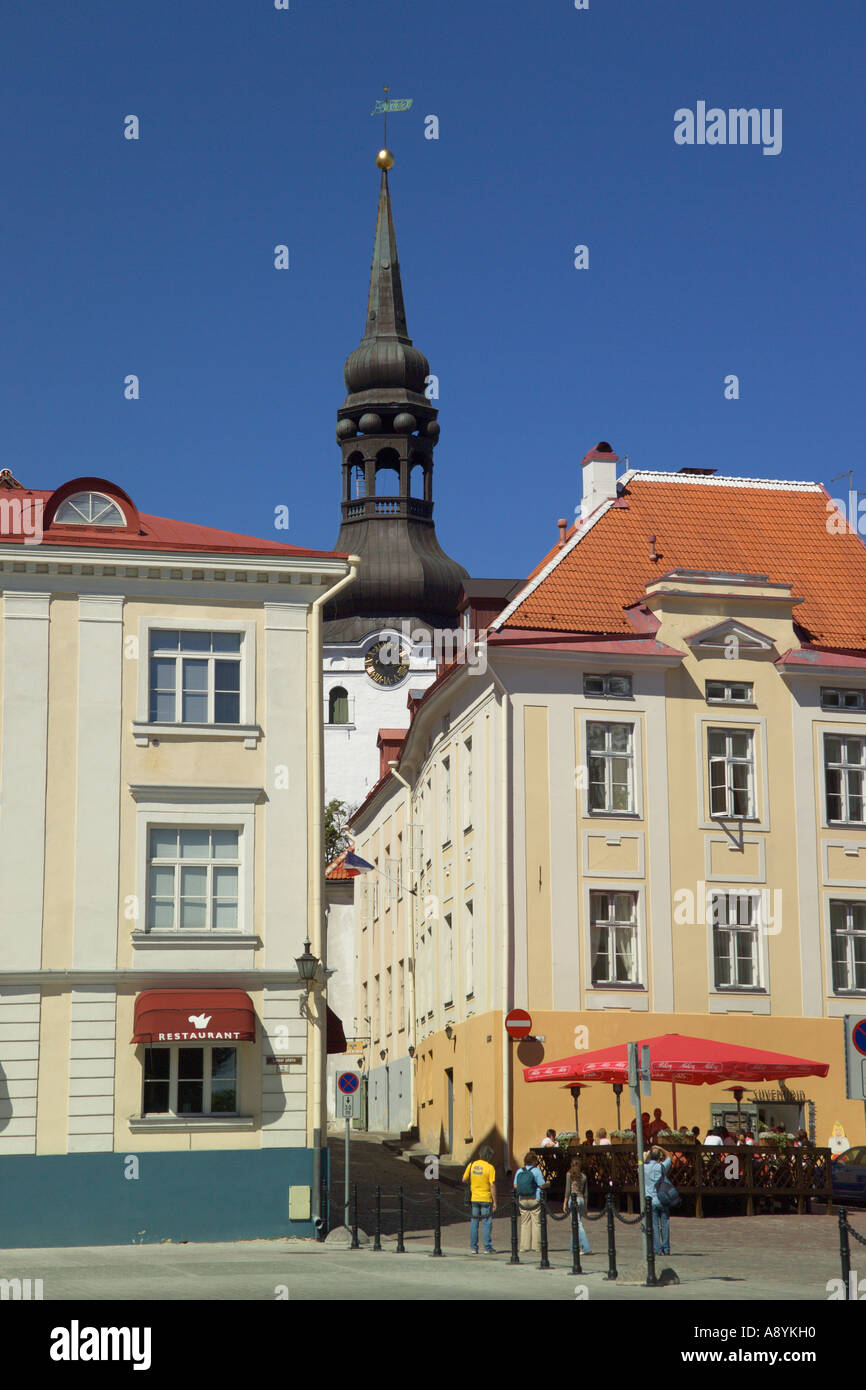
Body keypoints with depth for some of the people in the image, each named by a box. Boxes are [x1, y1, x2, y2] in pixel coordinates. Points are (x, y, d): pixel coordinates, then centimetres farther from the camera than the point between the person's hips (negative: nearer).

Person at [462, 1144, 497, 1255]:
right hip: (486, 1199, -4)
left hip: (474, 1198, 4)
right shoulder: (490, 1167, -12)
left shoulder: (471, 1165, 1)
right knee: (486, 1223, 2)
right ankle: (487, 1248, 2)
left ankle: (474, 1248, 11)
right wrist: (495, 1201, -9)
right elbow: (492, 1185, -14)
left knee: (474, 1222, 10)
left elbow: (464, 1179, 8)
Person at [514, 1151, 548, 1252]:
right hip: (535, 1199, -4)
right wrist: (548, 1184, 11)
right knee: (537, 1222, 2)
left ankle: (524, 1246, 4)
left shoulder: (519, 1171, 5)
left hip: (522, 1200, 4)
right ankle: (536, 1246, 1)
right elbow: (542, 1185, -10)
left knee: (525, 1223, 8)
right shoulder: (536, 1170, -8)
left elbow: (515, 1186, 5)